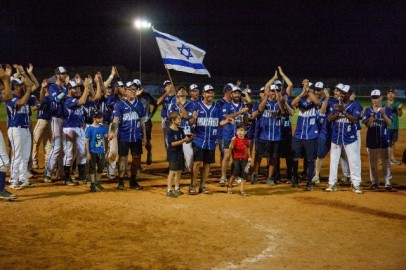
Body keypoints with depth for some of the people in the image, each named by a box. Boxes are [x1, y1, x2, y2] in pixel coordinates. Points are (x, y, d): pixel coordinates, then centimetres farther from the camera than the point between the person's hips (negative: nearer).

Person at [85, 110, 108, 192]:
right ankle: (92, 184, 9)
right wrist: (88, 153, -11)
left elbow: (106, 136, 4)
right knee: (92, 168, 2)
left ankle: (97, 183, 29)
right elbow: (87, 141, -9)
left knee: (101, 167, 12)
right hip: (93, 151, -5)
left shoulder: (102, 127, 3)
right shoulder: (89, 128, -11)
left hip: (101, 151, 5)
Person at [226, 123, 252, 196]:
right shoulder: (235, 139, -5)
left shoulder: (247, 141, 7)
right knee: (235, 173, -15)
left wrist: (249, 157, 4)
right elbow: (231, 147, -17)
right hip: (236, 159, -4)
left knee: (244, 175, -2)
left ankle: (242, 190, 7)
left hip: (244, 159, 4)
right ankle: (229, 185, 11)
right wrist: (232, 141, -33)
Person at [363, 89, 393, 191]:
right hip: (371, 139, 2)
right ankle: (374, 182, 17)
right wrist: (373, 114, -23)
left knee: (385, 161, -2)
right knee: (372, 162, 8)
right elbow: (367, 124, -8)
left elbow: (389, 123, -12)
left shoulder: (387, 109, 0)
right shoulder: (368, 110, 5)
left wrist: (383, 114, -28)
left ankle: (388, 182, 0)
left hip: (384, 139, -2)